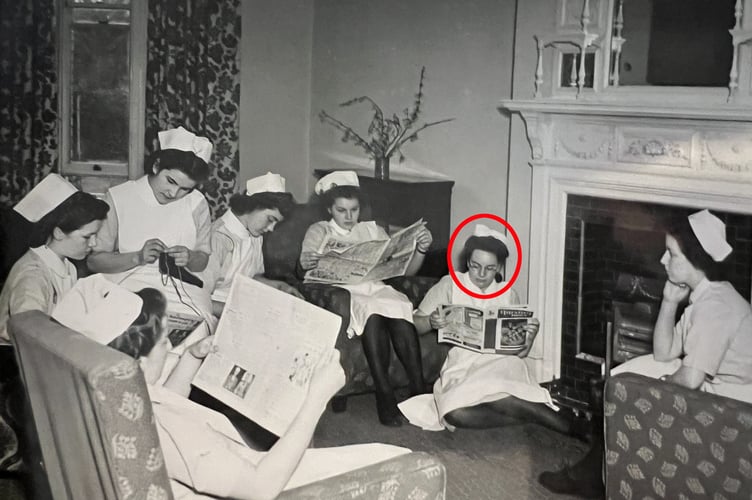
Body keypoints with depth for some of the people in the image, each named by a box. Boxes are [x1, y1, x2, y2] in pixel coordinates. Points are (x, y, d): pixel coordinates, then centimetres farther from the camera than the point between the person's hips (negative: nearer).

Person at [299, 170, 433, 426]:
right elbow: (306, 264, -2)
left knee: (399, 308, -33)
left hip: (377, 288, 3)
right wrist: (308, 263, -27)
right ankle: (384, 393, -37)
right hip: (341, 293, -3)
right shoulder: (319, 231, 17)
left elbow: (406, 270, 18)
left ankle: (418, 387, -35)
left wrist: (421, 250, -2)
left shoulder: (373, 230, 24)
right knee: (373, 312, -37)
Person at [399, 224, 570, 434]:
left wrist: (529, 338, -7)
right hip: (462, 366, 0)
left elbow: (519, 352, 16)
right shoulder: (450, 285, 10)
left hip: (501, 362, 0)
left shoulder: (508, 294, 17)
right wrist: (431, 322, -16)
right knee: (456, 413, -36)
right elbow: (415, 323, 7)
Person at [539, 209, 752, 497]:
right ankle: (593, 470, 13)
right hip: (712, 388, 9)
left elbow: (690, 379, -29)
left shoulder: (714, 306, -24)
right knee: (622, 377, 6)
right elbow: (663, 354, 6)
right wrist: (669, 301, -3)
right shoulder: (705, 297, 6)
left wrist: (660, 385, -7)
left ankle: (593, 473, 19)